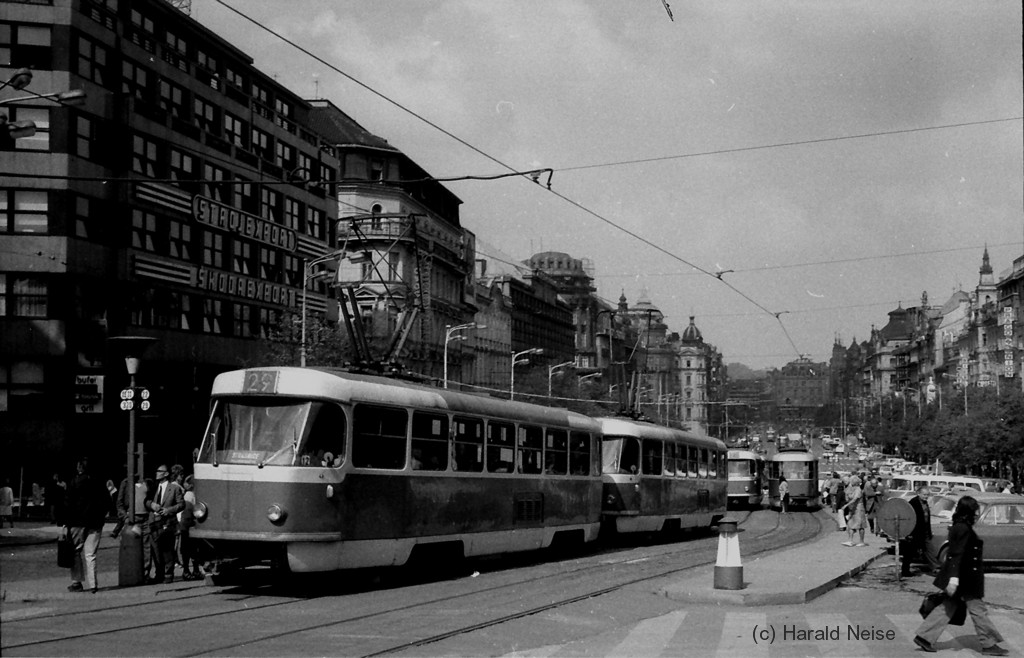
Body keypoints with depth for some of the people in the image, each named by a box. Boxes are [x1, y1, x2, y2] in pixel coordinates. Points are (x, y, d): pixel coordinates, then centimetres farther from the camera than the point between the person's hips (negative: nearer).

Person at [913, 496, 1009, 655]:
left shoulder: (958, 527, 11)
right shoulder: (964, 529, -19)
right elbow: (957, 555, -25)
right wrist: (954, 578, -29)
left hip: (962, 577, 10)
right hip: (965, 579, -10)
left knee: (947, 608, 11)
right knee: (978, 609, 2)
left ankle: (924, 636, 9)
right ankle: (989, 644, 13)